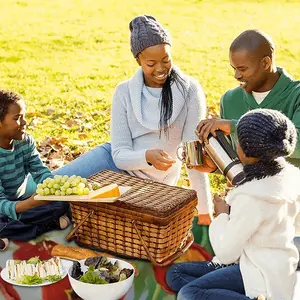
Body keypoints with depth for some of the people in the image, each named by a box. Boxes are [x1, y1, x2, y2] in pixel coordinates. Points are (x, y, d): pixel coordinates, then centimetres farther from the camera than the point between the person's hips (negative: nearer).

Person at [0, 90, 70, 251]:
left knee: (62, 203, -14)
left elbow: (40, 171, -7)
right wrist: (30, 203, -48)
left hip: (21, 201, 6)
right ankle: (51, 224, -20)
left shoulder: (26, 141, -5)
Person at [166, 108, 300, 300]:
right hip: (270, 268, 9)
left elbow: (225, 253, -18)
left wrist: (222, 215, -1)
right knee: (175, 273, 7)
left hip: (261, 276, -9)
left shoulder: (251, 197, -27)